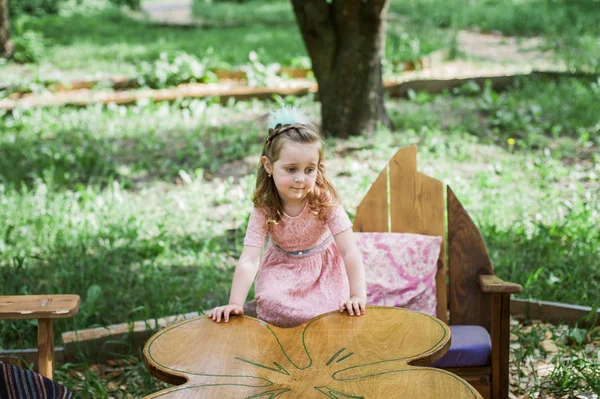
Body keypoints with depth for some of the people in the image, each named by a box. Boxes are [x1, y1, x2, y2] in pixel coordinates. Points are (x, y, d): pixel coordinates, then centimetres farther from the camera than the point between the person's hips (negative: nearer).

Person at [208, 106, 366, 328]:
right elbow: (249, 261, -28)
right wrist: (235, 304, -40)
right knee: (273, 306, -27)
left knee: (327, 311, -23)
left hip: (322, 267, 0)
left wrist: (358, 296, -37)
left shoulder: (324, 200, -24)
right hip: (281, 268, 0)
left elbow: (350, 253, -26)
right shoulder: (264, 208, -22)